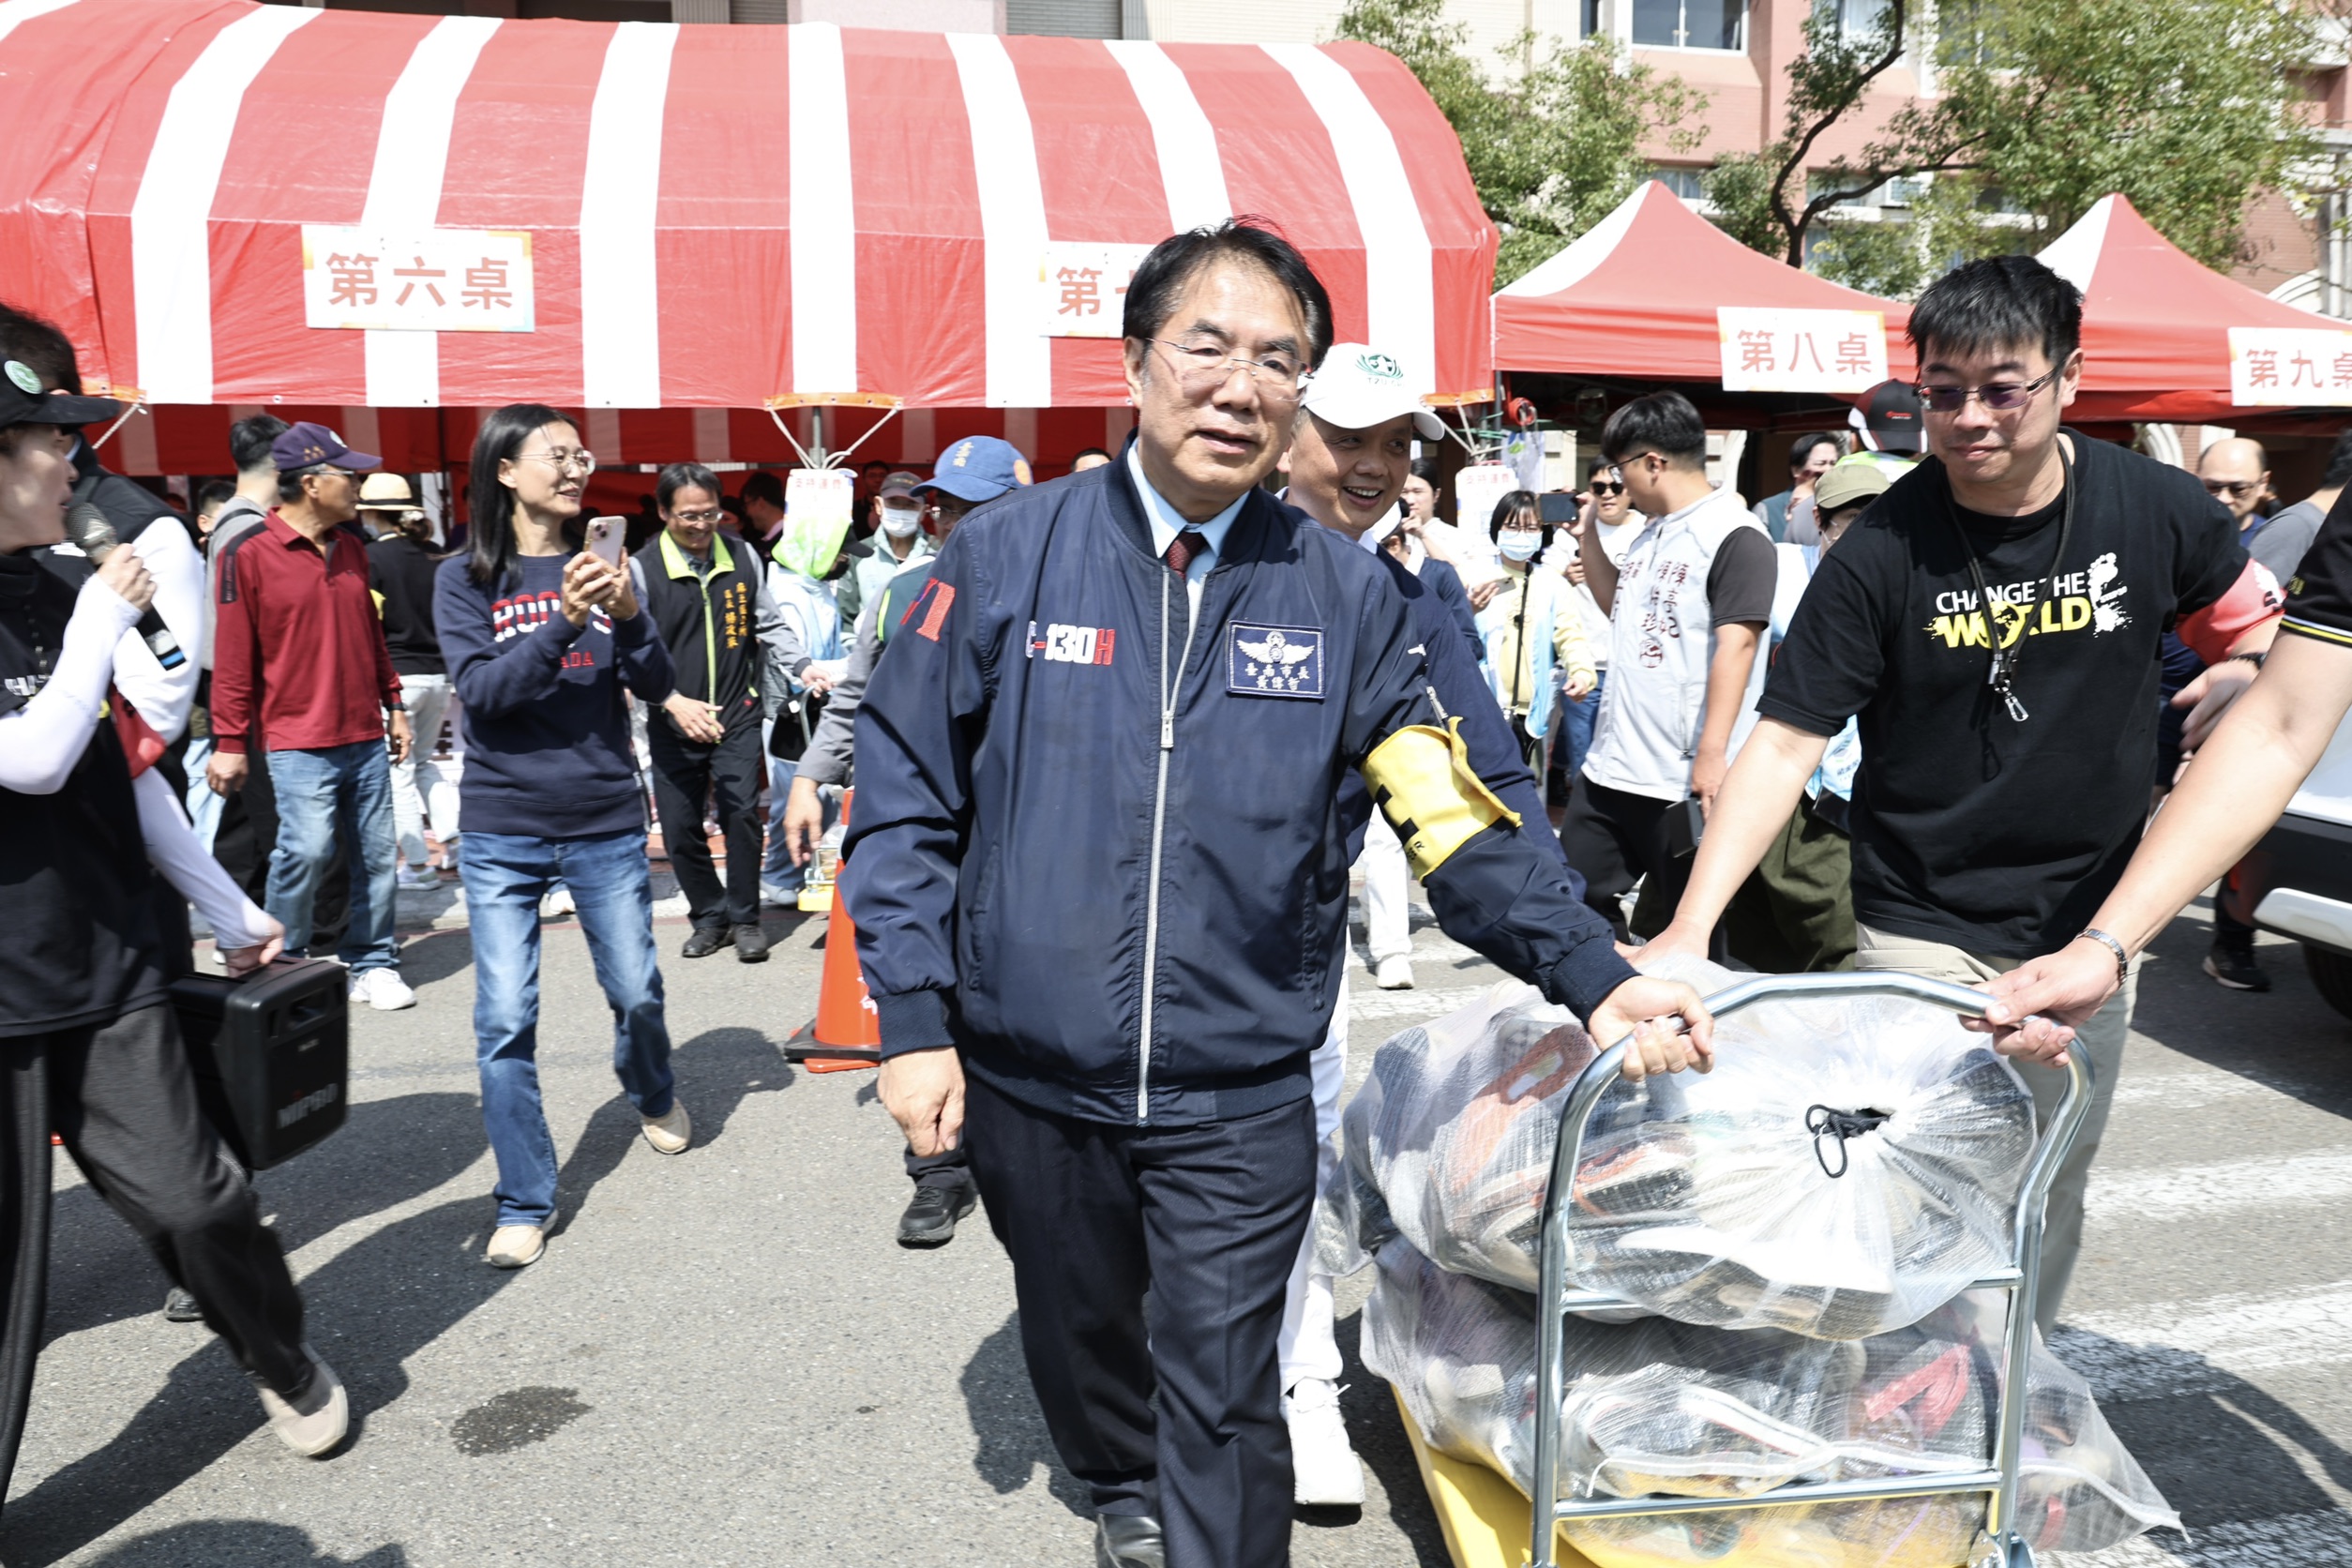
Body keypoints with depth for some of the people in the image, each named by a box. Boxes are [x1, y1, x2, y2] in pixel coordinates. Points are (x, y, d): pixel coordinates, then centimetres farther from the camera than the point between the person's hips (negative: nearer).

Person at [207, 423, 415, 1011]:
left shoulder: (352, 548, 12)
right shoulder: (248, 553, -7)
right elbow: (233, 655, -7)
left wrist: (392, 705, 20)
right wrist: (229, 741, -7)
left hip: (366, 739, 6)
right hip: (298, 743, -6)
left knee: (377, 854, 6)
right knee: (305, 851, -12)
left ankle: (373, 963, 18)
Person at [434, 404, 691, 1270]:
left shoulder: (597, 564, 5)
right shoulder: (466, 578, -1)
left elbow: (657, 686, 0)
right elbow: (483, 690, -14)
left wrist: (627, 613, -18)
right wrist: (565, 622, -26)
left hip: (607, 822, 2)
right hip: (503, 829, -2)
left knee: (636, 991, 11)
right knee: (505, 1020, -4)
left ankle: (654, 1095, 43)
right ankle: (525, 1204, 8)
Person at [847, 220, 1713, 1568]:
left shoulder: (1346, 594, -3)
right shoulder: (1009, 556, -6)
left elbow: (1456, 819, -4)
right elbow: (906, 795, -2)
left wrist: (1597, 975, -14)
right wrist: (914, 1018, -5)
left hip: (1241, 1098, -1)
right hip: (1030, 1079, 2)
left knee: (1224, 1406, 4)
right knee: (1077, 1332, 24)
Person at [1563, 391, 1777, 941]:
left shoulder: (1735, 536, -12)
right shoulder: (1651, 534, 14)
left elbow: (1736, 645, -20)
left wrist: (1712, 753, -26)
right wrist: (1588, 530, 20)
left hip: (1685, 779, -9)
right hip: (1611, 767, 9)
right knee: (1577, 899, 14)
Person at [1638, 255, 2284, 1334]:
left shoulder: (2157, 512, -6)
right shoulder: (1882, 552, -14)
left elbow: (2254, 627, 15)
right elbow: (1784, 745, -16)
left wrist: (2233, 683, -7)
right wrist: (1691, 926, -26)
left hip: (2089, 926, 3)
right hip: (1922, 936, -3)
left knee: (2049, 1200, 14)